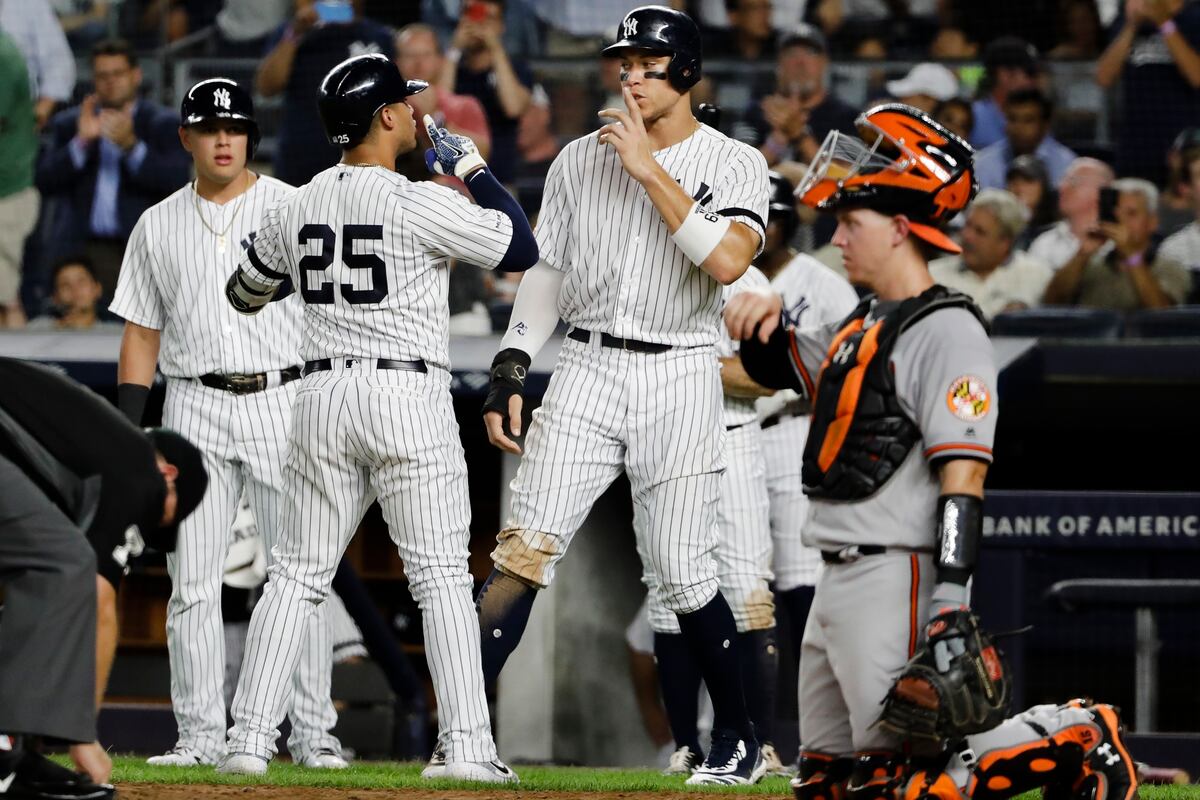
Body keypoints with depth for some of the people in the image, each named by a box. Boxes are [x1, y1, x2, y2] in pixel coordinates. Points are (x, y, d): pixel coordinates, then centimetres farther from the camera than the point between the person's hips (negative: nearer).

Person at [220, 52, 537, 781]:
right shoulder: (419, 204, -11)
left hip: (324, 397, 5)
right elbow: (521, 250, -6)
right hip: (409, 399, -5)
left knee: (298, 576, 10)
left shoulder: (296, 209, 7)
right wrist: (474, 167, 5)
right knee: (443, 576, 0)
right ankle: (468, 748, -6)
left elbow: (245, 296, 22)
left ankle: (249, 741, 5)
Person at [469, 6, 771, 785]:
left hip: (679, 377, -2)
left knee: (683, 570, -2)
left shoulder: (734, 164, 0)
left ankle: (739, 738, 15)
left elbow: (727, 259, -18)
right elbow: (545, 273, 15)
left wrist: (649, 169, -16)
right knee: (524, 549, -10)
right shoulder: (580, 160, 10)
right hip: (586, 370, 3)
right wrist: (509, 374, 5)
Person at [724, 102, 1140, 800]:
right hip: (839, 581, 10)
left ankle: (1081, 739, 1)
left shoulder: (946, 331, -14)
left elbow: (963, 474, -20)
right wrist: (767, 321, 7)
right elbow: (779, 369, 31)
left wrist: (950, 602, -27)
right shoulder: (864, 324, 16)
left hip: (900, 579, -10)